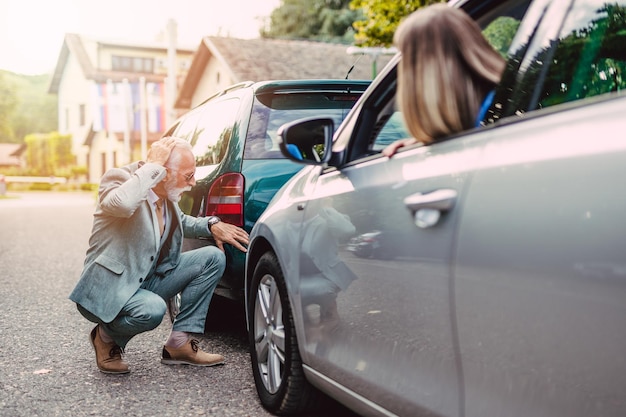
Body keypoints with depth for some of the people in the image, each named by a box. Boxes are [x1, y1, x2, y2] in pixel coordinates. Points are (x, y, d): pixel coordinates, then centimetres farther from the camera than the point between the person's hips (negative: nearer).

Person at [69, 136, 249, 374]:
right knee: (152, 309, -38)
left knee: (213, 257, -2)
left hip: (149, 279, 8)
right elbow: (122, 204, -46)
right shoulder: (120, 178, -20)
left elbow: (181, 222, 22)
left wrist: (211, 225, 2)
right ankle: (106, 337, -2)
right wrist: (153, 166, -33)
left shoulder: (166, 194, 0)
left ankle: (180, 343, 1)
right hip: (107, 290, -8)